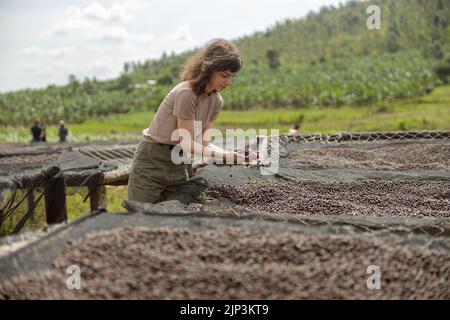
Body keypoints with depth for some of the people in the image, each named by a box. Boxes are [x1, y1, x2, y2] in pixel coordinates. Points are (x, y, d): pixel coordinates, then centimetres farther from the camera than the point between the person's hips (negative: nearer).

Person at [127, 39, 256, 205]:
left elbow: (203, 142, -4)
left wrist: (234, 155, -19)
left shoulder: (216, 101, 0)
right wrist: (227, 155, -30)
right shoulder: (186, 93, -24)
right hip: (152, 160, -6)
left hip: (180, 164, 7)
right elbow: (187, 144, -22)